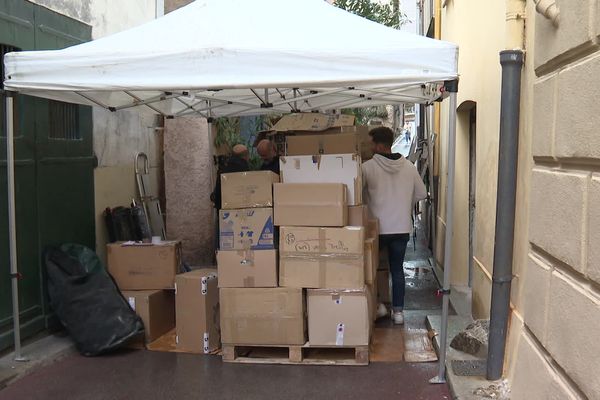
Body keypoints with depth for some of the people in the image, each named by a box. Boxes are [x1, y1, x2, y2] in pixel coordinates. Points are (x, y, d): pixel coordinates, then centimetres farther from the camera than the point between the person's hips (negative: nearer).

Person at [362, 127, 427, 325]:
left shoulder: (368, 167, -13)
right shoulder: (408, 166, 0)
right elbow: (421, 194, 8)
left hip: (378, 228, -3)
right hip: (402, 227, 3)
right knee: (397, 269, 13)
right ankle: (398, 311, 15)